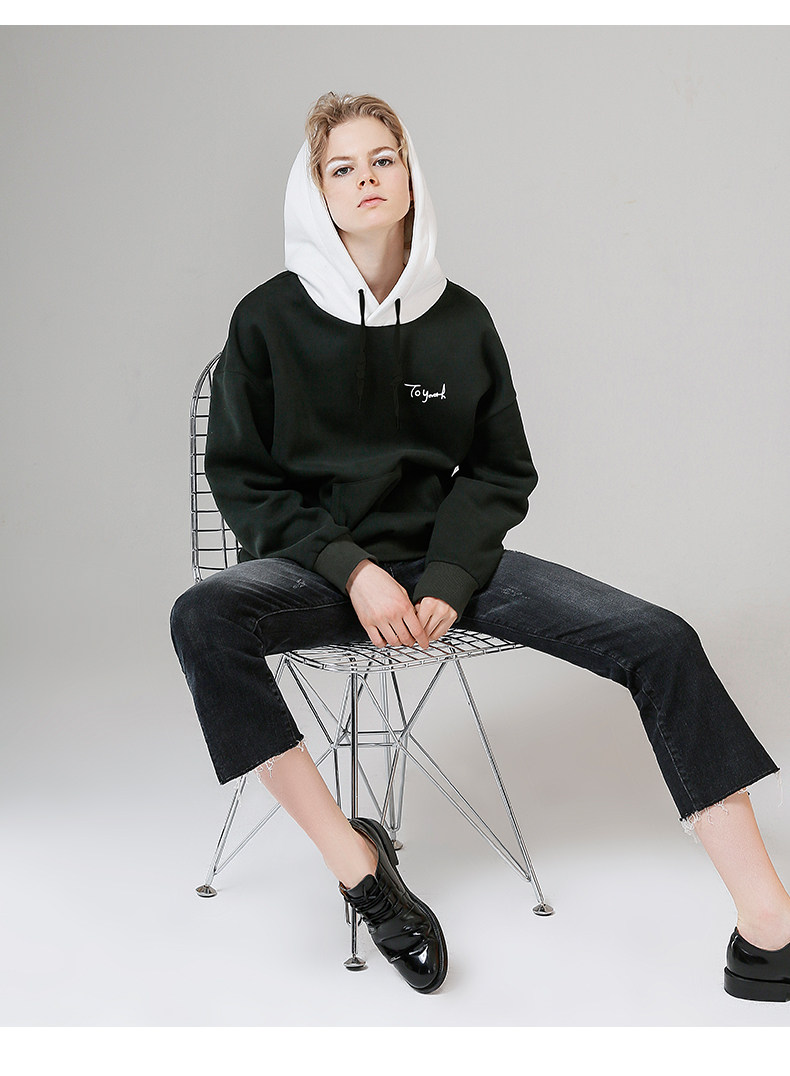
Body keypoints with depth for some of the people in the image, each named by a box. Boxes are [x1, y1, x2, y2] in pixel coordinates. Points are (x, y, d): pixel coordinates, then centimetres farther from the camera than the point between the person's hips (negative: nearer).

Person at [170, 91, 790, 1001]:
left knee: (660, 641, -19)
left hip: (448, 559, 2)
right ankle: (355, 861, -23)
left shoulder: (461, 319, 5)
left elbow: (500, 474, 8)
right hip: (321, 565, -1)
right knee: (202, 620, -35)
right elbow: (240, 479, -1)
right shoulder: (270, 319, -1)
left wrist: (449, 584, -10)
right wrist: (352, 570, -16)